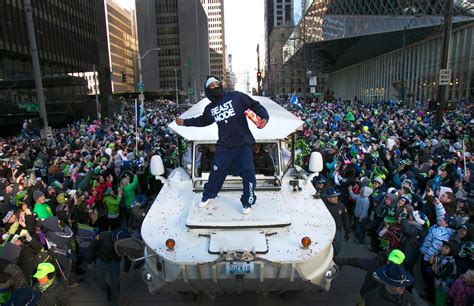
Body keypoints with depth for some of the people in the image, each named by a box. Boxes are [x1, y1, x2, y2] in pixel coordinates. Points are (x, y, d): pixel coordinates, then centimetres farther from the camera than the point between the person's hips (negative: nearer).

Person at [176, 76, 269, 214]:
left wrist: (264, 117, -20)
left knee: (248, 173, -7)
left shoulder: (236, 97, -7)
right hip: (224, 145, 3)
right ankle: (208, 195, 34)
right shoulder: (210, 109, 7)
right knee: (216, 171, 7)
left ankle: (247, 202, 16)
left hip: (243, 143, -3)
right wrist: (185, 122, 24)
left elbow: (254, 105, -4)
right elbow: (202, 121, 26)